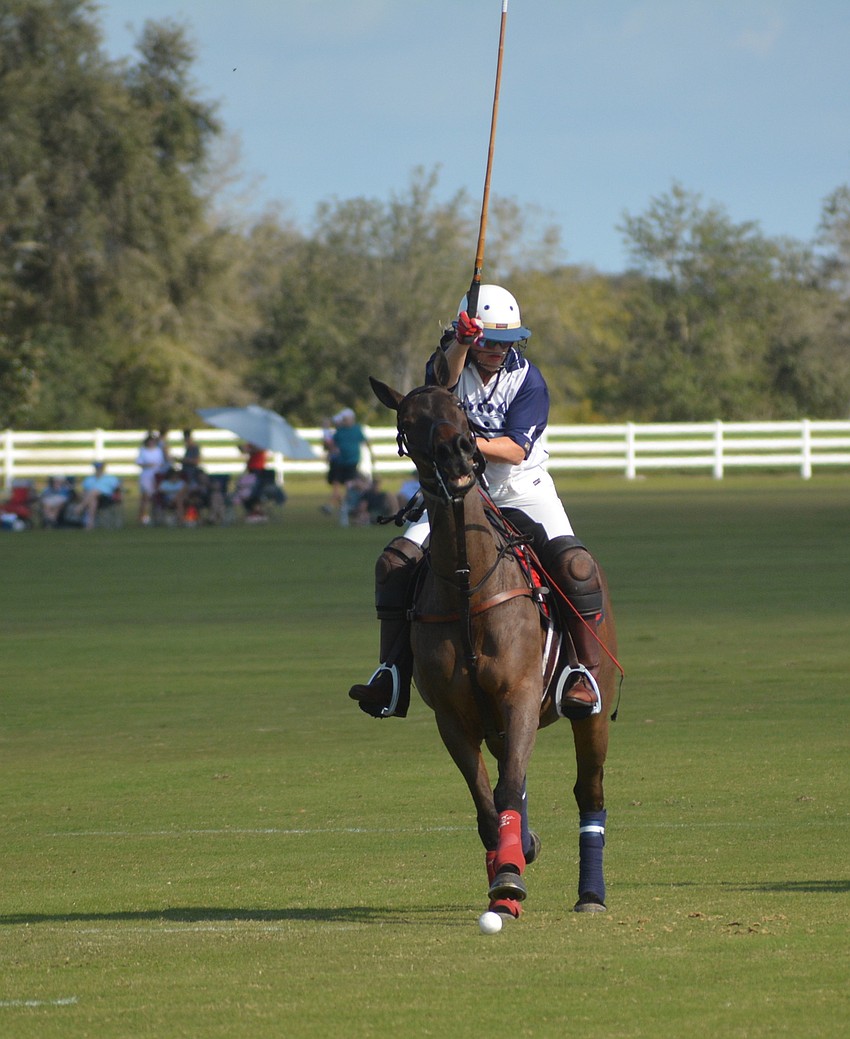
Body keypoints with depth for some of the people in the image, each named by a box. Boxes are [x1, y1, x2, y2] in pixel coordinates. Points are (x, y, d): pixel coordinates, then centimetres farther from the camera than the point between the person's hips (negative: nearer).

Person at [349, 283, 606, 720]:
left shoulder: (527, 379, -7)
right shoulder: (452, 366, -5)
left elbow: (517, 450, -17)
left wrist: (472, 443, -34)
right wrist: (461, 344, -53)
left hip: (521, 491, -1)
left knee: (574, 565, -24)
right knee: (396, 561, -16)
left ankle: (588, 671, -14)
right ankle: (393, 673, -12)